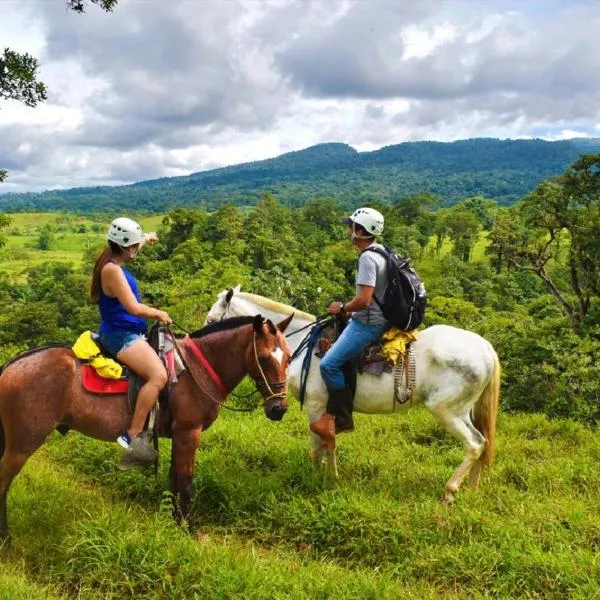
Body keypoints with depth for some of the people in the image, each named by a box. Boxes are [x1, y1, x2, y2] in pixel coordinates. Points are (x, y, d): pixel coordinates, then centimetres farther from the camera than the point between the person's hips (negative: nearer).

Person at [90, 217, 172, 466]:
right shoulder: (112, 270, -19)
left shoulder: (115, 262, 10)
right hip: (120, 335, -11)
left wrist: (147, 238, 53)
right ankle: (132, 436, -24)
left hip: (128, 333, 11)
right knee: (158, 375, -28)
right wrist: (159, 313, -6)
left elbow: (131, 246, 36)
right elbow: (134, 308, -23)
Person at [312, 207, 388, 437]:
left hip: (367, 323, -11)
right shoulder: (381, 253, 12)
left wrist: (343, 308, -9)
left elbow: (364, 300, -26)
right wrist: (349, 309, 17)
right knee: (335, 360, 22)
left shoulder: (367, 258, -20)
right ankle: (335, 413, 23)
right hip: (379, 318, 11)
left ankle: (342, 418, -5)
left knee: (329, 364, -14)